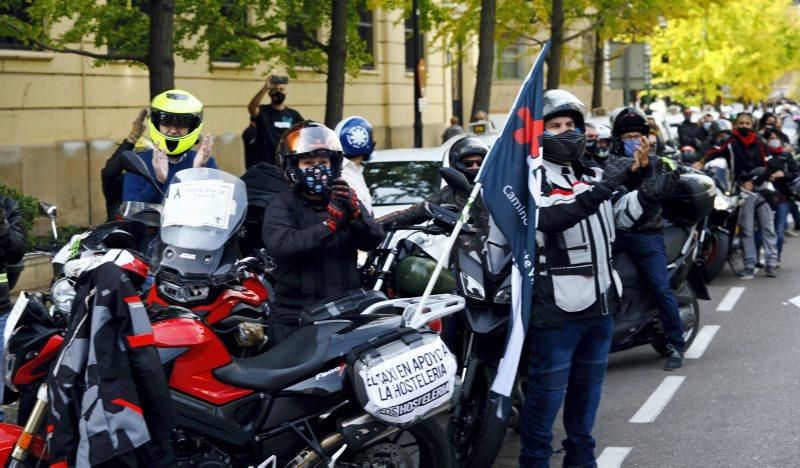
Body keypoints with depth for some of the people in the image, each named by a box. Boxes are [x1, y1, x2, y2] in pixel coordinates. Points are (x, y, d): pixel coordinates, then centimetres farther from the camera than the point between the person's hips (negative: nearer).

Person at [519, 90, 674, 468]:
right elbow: (546, 217, -26)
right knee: (548, 387, -3)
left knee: (589, 383, 18)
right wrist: (595, 194, -37)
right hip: (557, 304, -8)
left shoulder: (593, 176, 16)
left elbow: (622, 213, 8)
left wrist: (645, 197, -13)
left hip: (600, 297, 8)